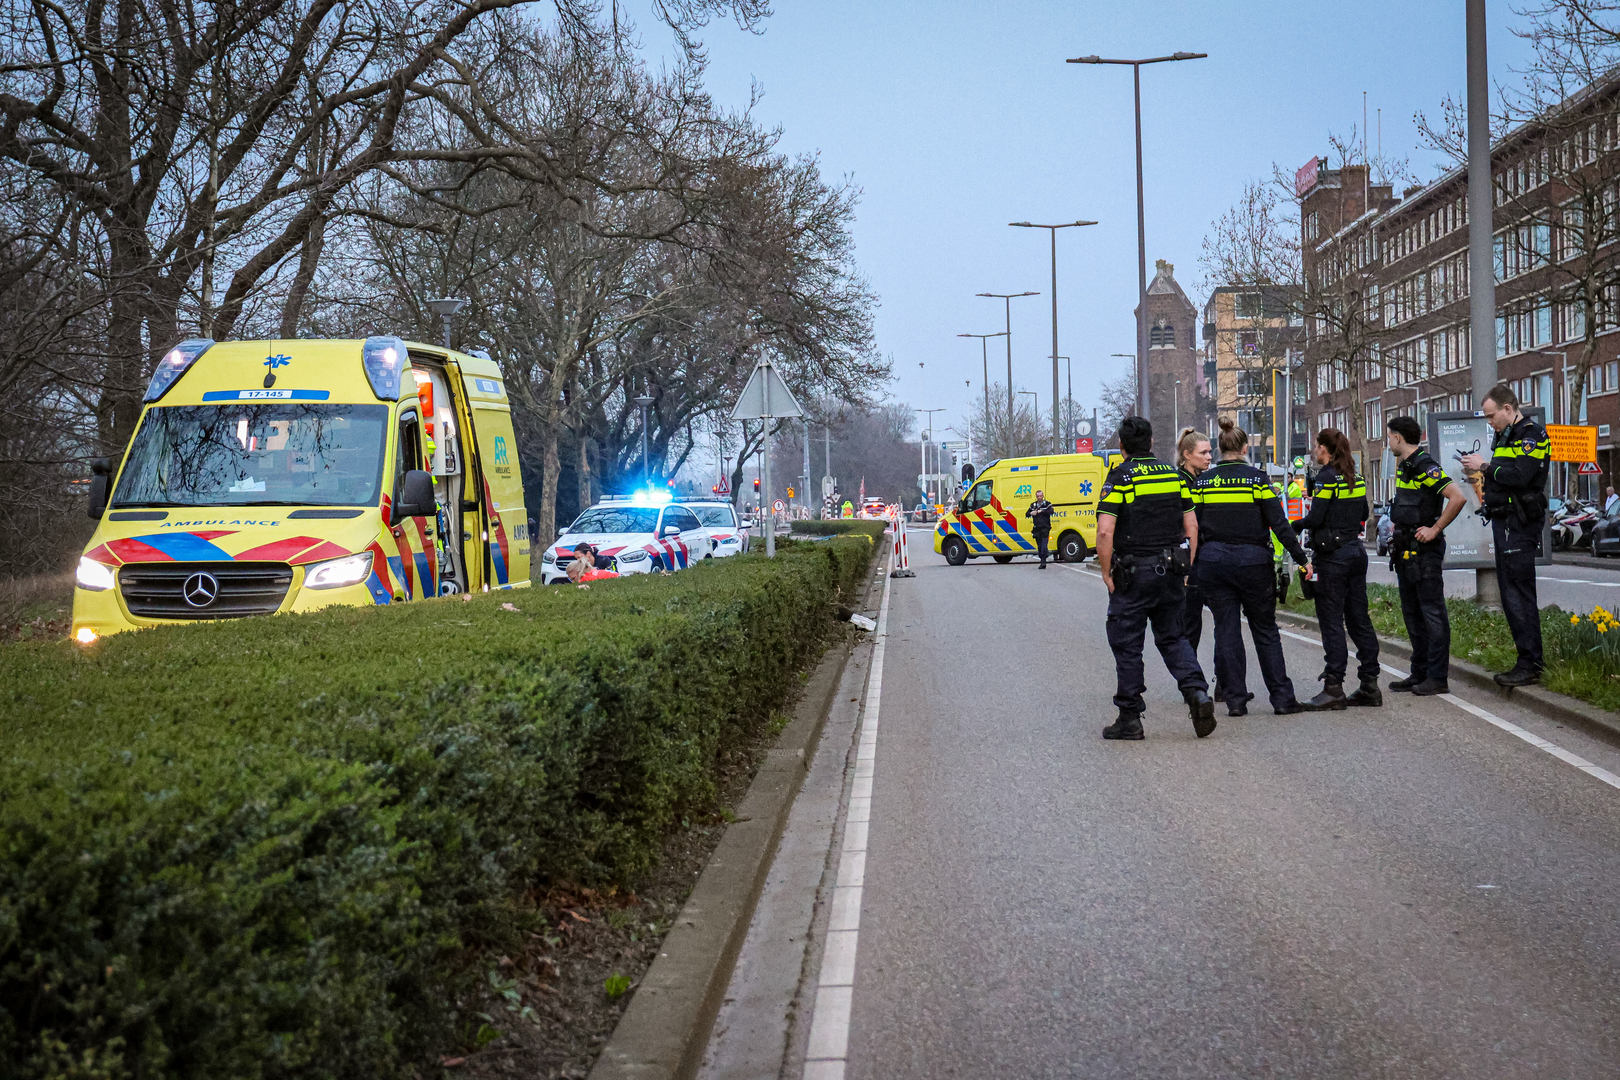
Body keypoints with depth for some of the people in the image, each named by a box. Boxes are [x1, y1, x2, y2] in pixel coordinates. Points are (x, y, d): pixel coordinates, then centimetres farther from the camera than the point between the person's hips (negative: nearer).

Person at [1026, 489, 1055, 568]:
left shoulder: (1047, 504, 2)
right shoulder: (1033, 505, 14)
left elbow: (1051, 511, -15)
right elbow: (1027, 514, 12)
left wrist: (1041, 511, -21)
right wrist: (1031, 513, -11)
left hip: (1045, 528, -4)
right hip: (1037, 528, 5)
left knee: (1044, 545, -14)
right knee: (1039, 546, 7)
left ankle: (1043, 562, -18)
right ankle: (1042, 562, 14)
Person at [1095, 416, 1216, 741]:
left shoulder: (1119, 477, -10)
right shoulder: (1173, 475, 8)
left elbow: (1105, 531, -18)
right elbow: (1191, 525, 8)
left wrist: (1107, 573, -8)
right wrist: (1185, 567, 14)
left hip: (1133, 573, -5)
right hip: (1170, 573, 5)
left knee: (1127, 644, 4)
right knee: (1173, 637, 16)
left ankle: (1130, 719, 7)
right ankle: (1196, 692, -5)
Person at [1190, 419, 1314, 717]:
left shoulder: (1202, 482, 2)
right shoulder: (1257, 478, -5)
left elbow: (1193, 528, 2)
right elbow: (1279, 524, -7)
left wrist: (1192, 568, 9)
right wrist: (1302, 558, -2)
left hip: (1213, 561, 2)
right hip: (1252, 560, -2)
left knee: (1226, 631, 7)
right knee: (1265, 630, 8)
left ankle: (1235, 700, 5)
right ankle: (1282, 698, 8)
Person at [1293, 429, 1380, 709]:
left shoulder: (1327, 477, -12)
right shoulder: (1355, 478, 11)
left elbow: (1315, 518, -16)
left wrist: (1294, 526, 1)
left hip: (1332, 556, -8)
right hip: (1356, 551, 8)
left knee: (1331, 620, -5)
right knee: (1359, 618, 10)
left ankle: (1333, 688, -5)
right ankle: (1370, 685, 11)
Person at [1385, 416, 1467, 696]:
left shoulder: (1425, 467, -16)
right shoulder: (1403, 466, 14)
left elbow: (1458, 498, -25)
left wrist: (1435, 529, -20)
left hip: (1424, 550, -10)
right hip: (1406, 550, 10)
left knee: (1432, 612, -7)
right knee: (1412, 613, 13)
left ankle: (1438, 678, -6)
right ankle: (1420, 673, 20)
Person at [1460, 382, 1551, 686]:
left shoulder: (1530, 434, -10)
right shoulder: (1505, 436, 20)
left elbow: (1520, 476, -22)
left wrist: (1486, 466, -14)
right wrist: (1481, 473, 3)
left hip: (1520, 524, -10)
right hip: (1504, 522, 10)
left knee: (1519, 593, -12)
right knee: (1509, 592, 10)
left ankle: (1530, 665, -11)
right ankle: (1526, 660, 14)